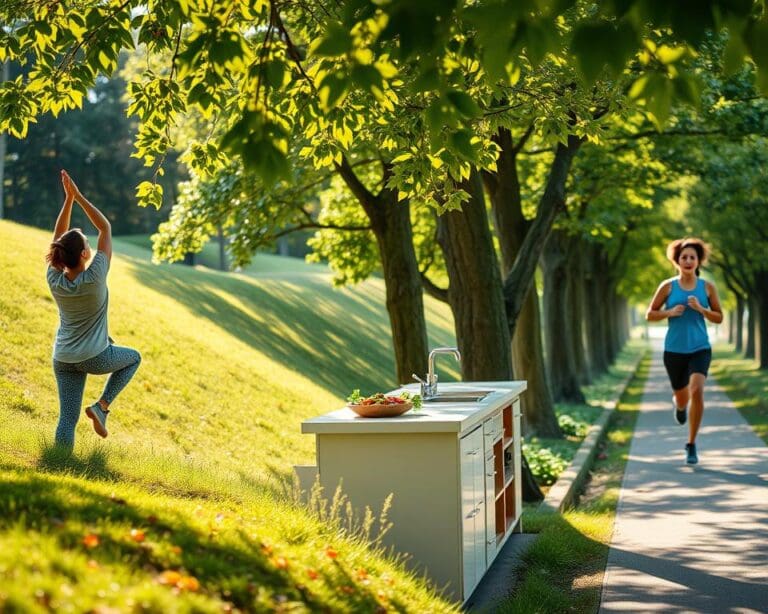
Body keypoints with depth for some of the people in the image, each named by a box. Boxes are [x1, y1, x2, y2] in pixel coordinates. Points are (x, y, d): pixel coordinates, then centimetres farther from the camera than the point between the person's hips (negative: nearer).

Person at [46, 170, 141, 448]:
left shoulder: (54, 279, -10)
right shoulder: (94, 277, -21)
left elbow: (58, 235, 2)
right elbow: (106, 228, -13)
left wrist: (68, 198, -2)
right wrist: (78, 197, -12)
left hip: (63, 360, 4)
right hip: (95, 358, -4)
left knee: (67, 418, 7)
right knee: (134, 357, 26)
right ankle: (101, 406, 12)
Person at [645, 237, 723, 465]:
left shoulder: (707, 287, 1)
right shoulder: (668, 286, -2)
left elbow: (719, 318, 6)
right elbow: (650, 314, 4)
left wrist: (701, 309, -12)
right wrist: (669, 312, -14)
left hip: (700, 349, 0)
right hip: (674, 350, 1)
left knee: (697, 391, -23)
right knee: (682, 399, 12)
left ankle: (691, 444, -9)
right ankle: (678, 404, 54)